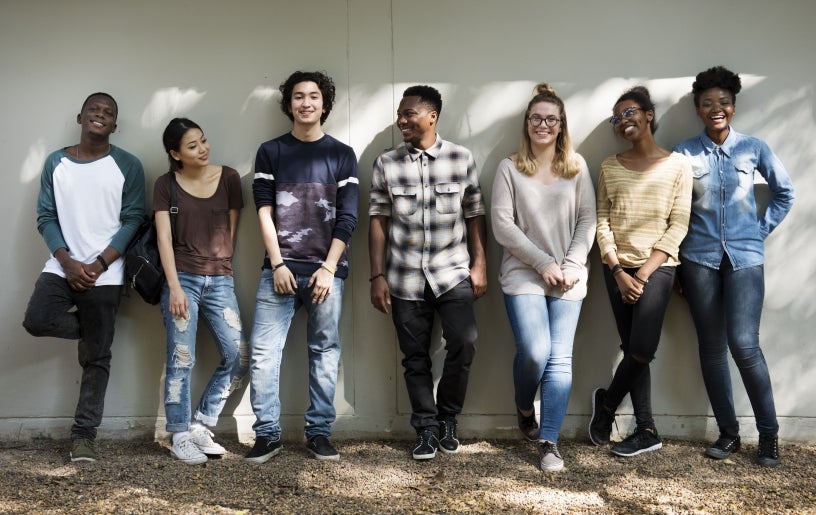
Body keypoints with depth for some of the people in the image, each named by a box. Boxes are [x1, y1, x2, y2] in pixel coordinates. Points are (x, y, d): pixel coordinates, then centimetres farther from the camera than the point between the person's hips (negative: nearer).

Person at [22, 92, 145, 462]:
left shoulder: (128, 166, 1)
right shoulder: (55, 162, 7)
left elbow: (132, 220, -3)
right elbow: (46, 217, 3)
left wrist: (99, 264, -13)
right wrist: (68, 262, -11)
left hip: (105, 275, -2)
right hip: (62, 267, 2)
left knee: (96, 358, 0)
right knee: (36, 321, -22)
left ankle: (83, 433, 11)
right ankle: (92, 328, 9)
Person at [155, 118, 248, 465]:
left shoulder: (228, 178, 5)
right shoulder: (166, 185, 2)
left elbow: (232, 230, 10)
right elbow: (164, 237, -4)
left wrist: (221, 268, 10)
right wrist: (175, 286, -13)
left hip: (220, 279, 3)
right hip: (183, 279, -2)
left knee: (238, 357, -4)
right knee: (181, 360, -3)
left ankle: (201, 426, 12)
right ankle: (180, 437, 8)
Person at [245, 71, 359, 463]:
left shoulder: (342, 155, 8)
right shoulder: (270, 152, 9)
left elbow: (347, 218, 2)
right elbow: (264, 212, 3)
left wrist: (328, 268, -7)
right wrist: (278, 264, -7)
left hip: (326, 269, 0)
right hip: (280, 269, 0)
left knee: (325, 353, 3)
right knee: (263, 352, -6)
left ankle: (319, 432, 13)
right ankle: (267, 433, 4)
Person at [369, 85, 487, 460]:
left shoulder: (461, 158, 3)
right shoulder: (386, 163, 4)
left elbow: (475, 215, 6)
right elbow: (378, 221, 3)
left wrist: (479, 265, 0)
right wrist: (377, 276, -1)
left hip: (453, 273, -1)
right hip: (405, 278, 1)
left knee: (464, 343, -16)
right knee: (415, 357, 5)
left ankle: (447, 419, 7)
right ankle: (426, 428, 18)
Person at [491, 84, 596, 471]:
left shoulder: (576, 167, 8)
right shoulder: (510, 168, 2)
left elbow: (587, 220, 5)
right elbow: (502, 225, -4)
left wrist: (572, 265, -8)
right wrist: (543, 263, -9)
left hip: (568, 278, 2)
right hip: (523, 275, -2)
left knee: (560, 359, -2)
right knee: (534, 352, -14)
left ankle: (549, 442, 5)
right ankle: (524, 410, 17)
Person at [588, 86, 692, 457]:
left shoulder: (677, 165, 1)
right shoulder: (610, 167, 8)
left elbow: (678, 225, -4)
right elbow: (602, 222, 3)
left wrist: (644, 273, -11)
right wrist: (619, 272, -8)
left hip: (657, 268, -2)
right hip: (618, 269, 2)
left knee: (642, 350, -13)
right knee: (632, 350, 3)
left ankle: (607, 402, 14)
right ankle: (647, 430, 14)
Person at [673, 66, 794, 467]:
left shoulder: (754, 148, 2)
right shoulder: (684, 154, 1)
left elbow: (784, 193, 14)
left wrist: (762, 229, 5)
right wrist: (675, 268, 2)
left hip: (744, 257, -1)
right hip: (700, 258, 1)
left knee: (744, 344, -11)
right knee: (711, 347, 5)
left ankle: (769, 433, 4)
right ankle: (728, 431, 17)